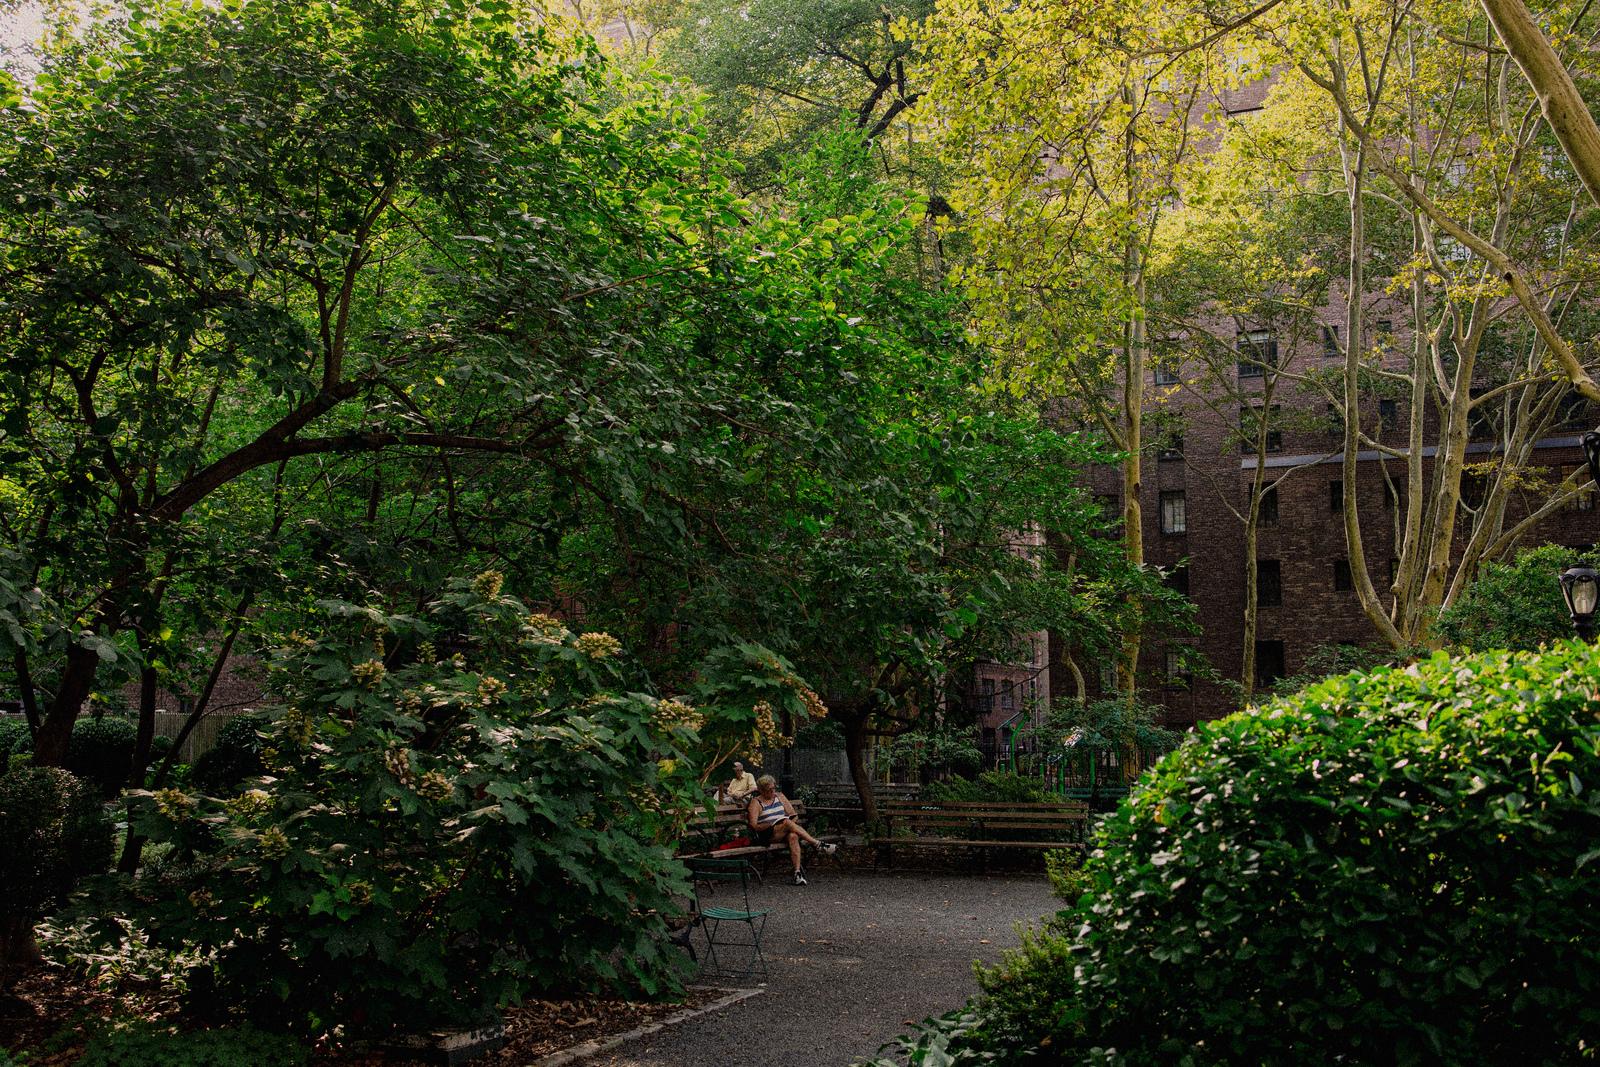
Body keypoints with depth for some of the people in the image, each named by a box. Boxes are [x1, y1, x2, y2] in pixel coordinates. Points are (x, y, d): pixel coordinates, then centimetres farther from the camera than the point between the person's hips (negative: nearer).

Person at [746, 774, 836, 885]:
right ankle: (817, 844, -33)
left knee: (793, 836, -34)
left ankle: (798, 871, -45)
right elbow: (753, 826, -7)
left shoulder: (779, 796, 20)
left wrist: (793, 820, -5)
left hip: (785, 833, 4)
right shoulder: (756, 802, 5)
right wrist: (771, 824, -16)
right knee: (786, 822, -34)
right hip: (766, 836, -4)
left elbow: (793, 815, 18)